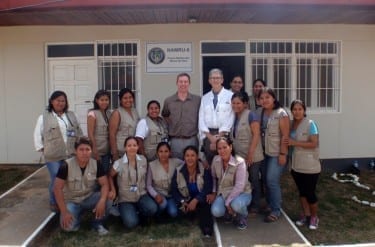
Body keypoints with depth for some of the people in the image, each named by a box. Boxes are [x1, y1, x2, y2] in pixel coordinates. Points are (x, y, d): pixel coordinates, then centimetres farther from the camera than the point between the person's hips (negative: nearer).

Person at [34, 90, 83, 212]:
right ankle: (54, 202, 23)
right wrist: (42, 149, -2)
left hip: (71, 155, 4)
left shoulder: (71, 115, 12)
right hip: (53, 156, -3)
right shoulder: (44, 117, -1)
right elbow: (38, 135, 2)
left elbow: (79, 132, 16)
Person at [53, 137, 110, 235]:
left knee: (108, 199, -28)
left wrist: (102, 201, -35)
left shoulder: (96, 164, -11)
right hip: (71, 201, -2)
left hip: (89, 198, 2)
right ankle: (77, 215, 8)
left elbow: (105, 184, -15)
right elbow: (57, 188, -18)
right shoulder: (66, 165, -18)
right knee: (68, 226, -28)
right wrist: (64, 212, -24)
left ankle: (97, 223, -1)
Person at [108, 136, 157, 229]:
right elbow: (110, 176, 4)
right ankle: (129, 212, 13)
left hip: (141, 195, 3)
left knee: (152, 209, -28)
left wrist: (143, 188, 3)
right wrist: (112, 190, -8)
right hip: (125, 199, -2)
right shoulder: (118, 163, -12)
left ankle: (138, 213, 7)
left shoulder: (143, 159, -4)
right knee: (131, 223, -24)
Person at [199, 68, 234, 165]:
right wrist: (211, 137, -6)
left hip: (224, 134, -3)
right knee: (210, 163, 3)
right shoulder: (205, 98, 14)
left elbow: (230, 118, -5)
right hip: (208, 135, 3)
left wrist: (219, 137, -10)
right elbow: (201, 119, 8)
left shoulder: (230, 95, 2)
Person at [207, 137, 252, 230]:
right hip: (223, 193, 4)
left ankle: (243, 218, 0)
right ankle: (230, 213, 13)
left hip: (242, 193, -4)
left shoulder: (239, 162, -23)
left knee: (236, 204, -38)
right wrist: (213, 193, 6)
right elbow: (213, 177, 11)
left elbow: (239, 186, -28)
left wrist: (228, 202, -26)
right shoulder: (216, 160, -7)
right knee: (216, 211, -24)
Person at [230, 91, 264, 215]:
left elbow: (256, 134, -16)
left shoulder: (251, 115, -10)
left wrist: (250, 154, -20)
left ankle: (255, 207, 18)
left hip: (252, 156, -6)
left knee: (254, 181, 6)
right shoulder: (234, 117, 10)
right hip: (239, 156, 6)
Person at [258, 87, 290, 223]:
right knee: (267, 181, 11)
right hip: (264, 152, 6)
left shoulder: (281, 113, -11)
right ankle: (270, 206, 27)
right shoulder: (260, 112, 6)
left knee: (272, 181, -7)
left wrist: (283, 154, -16)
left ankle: (276, 211, 7)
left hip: (276, 153, -6)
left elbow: (285, 135, -13)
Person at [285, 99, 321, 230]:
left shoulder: (310, 124, -13)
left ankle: (314, 217, 24)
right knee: (302, 191, 15)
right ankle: (306, 215, 29)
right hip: (296, 165, 6)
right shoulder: (291, 124, 5)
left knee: (310, 193, 3)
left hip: (310, 167, -5)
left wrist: (295, 143, -20)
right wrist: (289, 144, -1)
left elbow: (314, 143, -19)